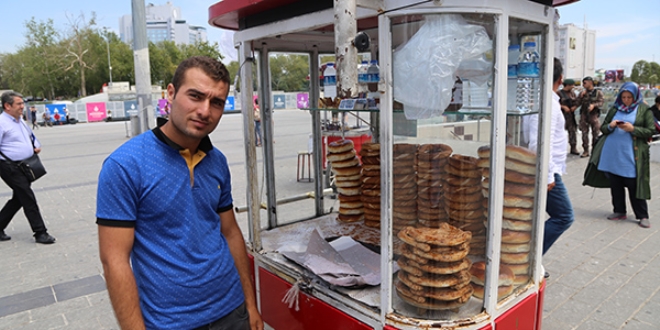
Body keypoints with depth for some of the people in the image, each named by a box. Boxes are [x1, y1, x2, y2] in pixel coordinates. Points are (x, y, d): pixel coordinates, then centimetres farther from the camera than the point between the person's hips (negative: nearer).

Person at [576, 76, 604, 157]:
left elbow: (601, 102, -5)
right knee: (584, 133, 1)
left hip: (593, 115, -2)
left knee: (595, 133, 0)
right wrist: (581, 96, -7)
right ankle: (586, 151, 6)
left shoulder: (598, 92, 4)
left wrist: (593, 105, -21)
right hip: (584, 115, 3)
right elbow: (578, 103, 7)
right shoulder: (582, 93, 12)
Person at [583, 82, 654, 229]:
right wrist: (610, 126, -9)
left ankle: (643, 216, 9)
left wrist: (633, 129, -16)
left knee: (634, 185, -2)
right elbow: (603, 128, 12)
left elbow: (650, 131, -1)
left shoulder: (644, 110, 1)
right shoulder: (615, 109, 10)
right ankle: (619, 211, 23)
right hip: (612, 154, 4)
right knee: (615, 184, 9)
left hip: (632, 155, -4)